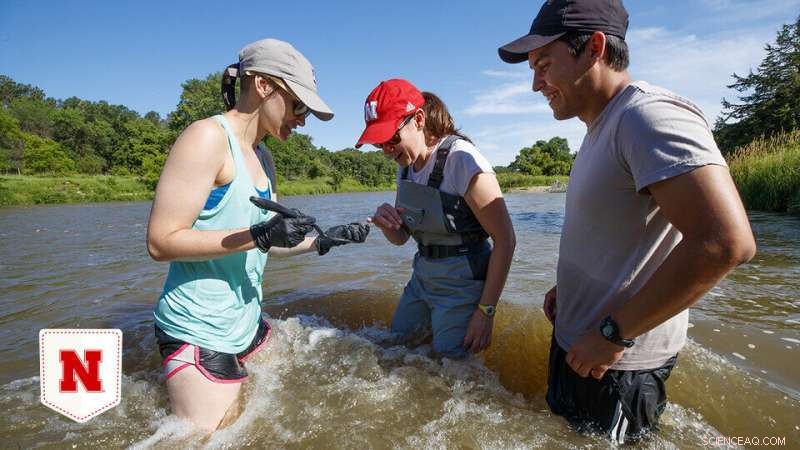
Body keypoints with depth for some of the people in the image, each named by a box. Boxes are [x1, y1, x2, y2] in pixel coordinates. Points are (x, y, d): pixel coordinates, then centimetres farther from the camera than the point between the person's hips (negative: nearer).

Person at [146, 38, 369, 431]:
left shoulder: (263, 159, 10)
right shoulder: (208, 137, -16)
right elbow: (161, 242, -20)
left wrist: (323, 241, 4)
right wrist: (259, 235, -27)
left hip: (247, 324, 9)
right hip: (200, 332, -8)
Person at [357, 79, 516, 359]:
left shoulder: (461, 159, -20)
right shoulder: (406, 166, 3)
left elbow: (505, 240, -19)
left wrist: (486, 311, -18)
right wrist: (385, 223, -12)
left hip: (462, 285, -7)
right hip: (422, 278, 7)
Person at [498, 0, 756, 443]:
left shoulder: (648, 116, -22)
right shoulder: (602, 128, 9)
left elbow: (725, 242, -32)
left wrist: (613, 333, -25)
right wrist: (567, 288, 11)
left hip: (615, 363, -9)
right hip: (578, 343, 9)